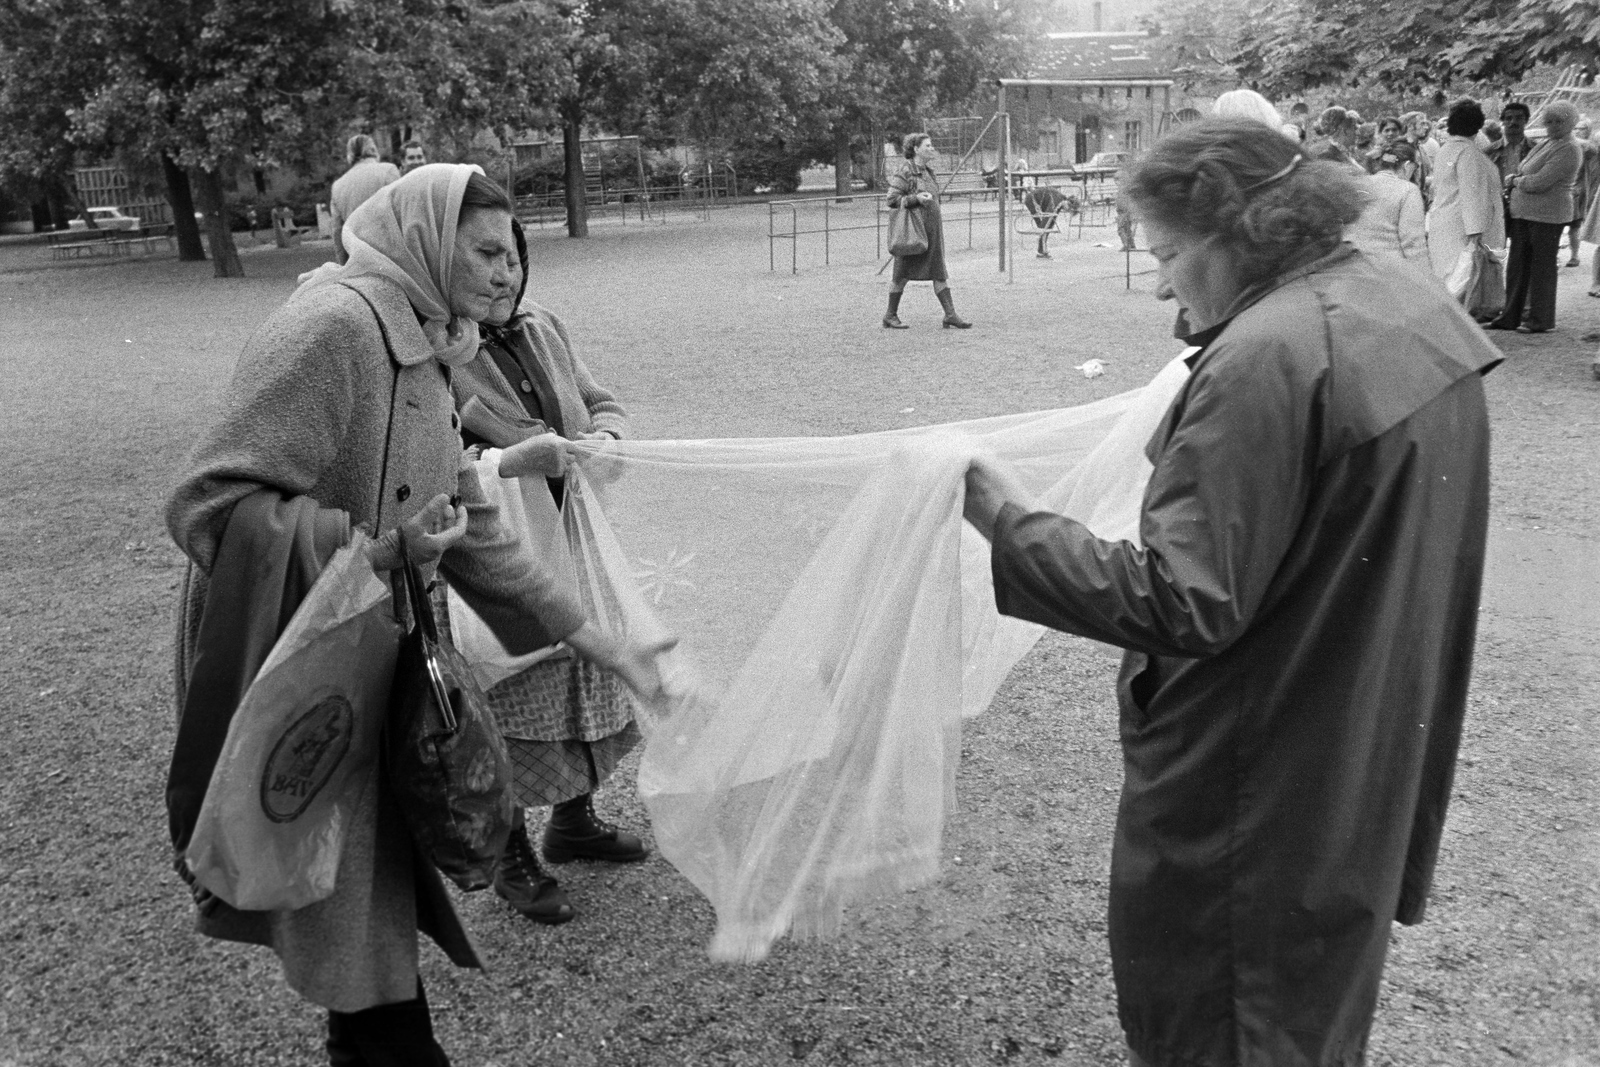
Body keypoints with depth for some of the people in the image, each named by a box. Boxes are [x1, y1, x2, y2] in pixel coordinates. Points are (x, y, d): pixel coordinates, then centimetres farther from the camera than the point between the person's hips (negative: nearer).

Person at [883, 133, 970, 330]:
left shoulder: (929, 171, 14)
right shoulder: (905, 171, -10)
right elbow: (891, 199, -13)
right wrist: (915, 199, -22)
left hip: (932, 228, 7)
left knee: (939, 272, 3)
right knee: (902, 273, 2)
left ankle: (950, 314, 2)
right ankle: (890, 315, 13)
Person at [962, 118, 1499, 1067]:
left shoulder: (1266, 358, -27)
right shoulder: (1416, 304, 1)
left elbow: (1181, 604, -29)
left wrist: (1013, 522, -22)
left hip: (1259, 784, -9)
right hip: (1382, 749, 9)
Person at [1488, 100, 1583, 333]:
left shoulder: (1568, 152, -14)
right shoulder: (1546, 143, 14)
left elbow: (1538, 183, -22)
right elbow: (1524, 170, 22)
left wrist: (1515, 181, -5)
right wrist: (1514, 180, 0)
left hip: (1547, 216, -8)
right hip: (1523, 213, 8)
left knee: (1542, 267, 0)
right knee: (1517, 265, 10)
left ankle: (1541, 320, 9)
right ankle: (1511, 316, 16)